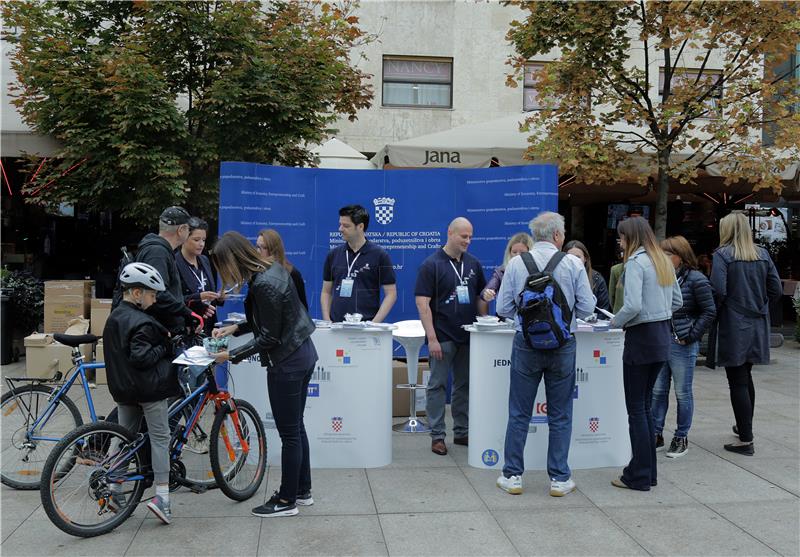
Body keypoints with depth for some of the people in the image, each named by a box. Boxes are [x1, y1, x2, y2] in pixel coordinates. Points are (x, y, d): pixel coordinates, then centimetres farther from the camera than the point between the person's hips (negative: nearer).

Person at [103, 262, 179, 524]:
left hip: (122, 388, 8)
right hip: (149, 388, -8)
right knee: (160, 438, -1)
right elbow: (141, 357, -26)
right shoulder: (142, 323, -20)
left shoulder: (114, 317, 9)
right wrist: (165, 346, -12)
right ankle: (162, 497, -2)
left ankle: (116, 493, 21)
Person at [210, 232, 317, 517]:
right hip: (302, 354, 10)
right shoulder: (273, 269, 5)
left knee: (289, 434, 3)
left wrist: (232, 355, -12)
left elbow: (269, 338, -18)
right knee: (296, 427, 19)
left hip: (286, 363, -10)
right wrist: (234, 328, 10)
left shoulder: (264, 285, -23)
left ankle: (287, 501, 17)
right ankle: (302, 491, 31)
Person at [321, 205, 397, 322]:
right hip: (336, 325, 3)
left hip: (364, 326, -3)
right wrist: (327, 321, 0)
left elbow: (391, 294, -3)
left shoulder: (379, 255, -3)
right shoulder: (333, 255, 8)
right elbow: (326, 292, 13)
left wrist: (374, 323, -12)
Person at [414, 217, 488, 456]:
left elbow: (480, 297, 16)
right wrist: (432, 338, -17)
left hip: (469, 336, 6)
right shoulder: (431, 264, -8)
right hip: (443, 337, -5)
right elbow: (422, 303, -12)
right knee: (437, 385, 2)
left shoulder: (473, 263, 9)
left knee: (465, 385, 12)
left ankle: (462, 432, 23)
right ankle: (437, 436, 10)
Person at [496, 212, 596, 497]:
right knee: (560, 416, 11)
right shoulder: (573, 263, -6)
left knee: (519, 414, 10)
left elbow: (503, 308, -2)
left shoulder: (516, 263, -4)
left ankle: (512, 476, 16)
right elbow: (587, 308, -3)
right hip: (563, 346, 0)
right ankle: (559, 479, 17)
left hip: (526, 345, 1)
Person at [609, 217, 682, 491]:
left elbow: (633, 306, -23)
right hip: (663, 336, 9)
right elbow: (677, 301, 18)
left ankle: (639, 476, 7)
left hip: (641, 337, -8)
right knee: (645, 405, 16)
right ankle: (648, 470, 23)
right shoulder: (664, 261, 12)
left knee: (636, 408, 0)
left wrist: (615, 322, -7)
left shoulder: (635, 262, -14)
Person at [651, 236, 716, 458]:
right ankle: (656, 435, 21)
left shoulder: (696, 279, -9)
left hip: (682, 346, -6)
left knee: (682, 393, 6)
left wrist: (691, 335, -13)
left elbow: (709, 311, -10)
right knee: (658, 390, 10)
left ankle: (681, 438, 18)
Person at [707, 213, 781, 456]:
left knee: (737, 382, -1)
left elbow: (718, 291, -20)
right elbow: (776, 290, 6)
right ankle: (745, 427, 36)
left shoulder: (722, 255, -10)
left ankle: (746, 440, 2)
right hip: (756, 326, 6)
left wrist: (712, 314, -4)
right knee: (746, 377, 21)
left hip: (732, 327, -6)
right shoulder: (762, 254, 7)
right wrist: (758, 306, 16)